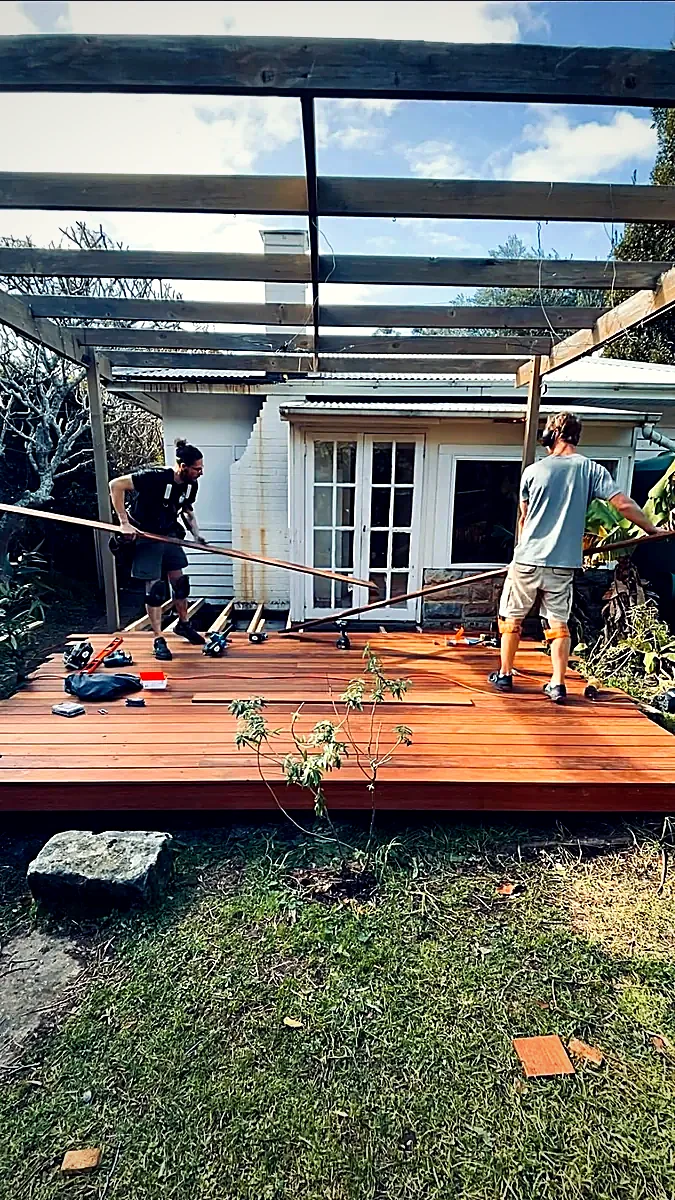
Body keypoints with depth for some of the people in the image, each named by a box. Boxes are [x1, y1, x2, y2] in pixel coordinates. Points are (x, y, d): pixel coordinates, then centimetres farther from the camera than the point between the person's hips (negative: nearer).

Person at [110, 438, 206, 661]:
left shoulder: (191, 485, -5)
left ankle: (183, 624, 33)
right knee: (155, 586, -5)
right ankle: (158, 640, 5)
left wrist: (196, 535, -3)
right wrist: (124, 523, -26)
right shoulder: (155, 476, -27)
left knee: (179, 581, 11)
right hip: (145, 535, -6)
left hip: (169, 534, 7)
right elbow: (116, 485, -27)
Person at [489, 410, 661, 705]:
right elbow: (623, 504, -8)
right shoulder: (593, 470, 0)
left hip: (527, 560, -1)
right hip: (563, 564, 1)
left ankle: (504, 675, 22)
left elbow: (523, 518, 8)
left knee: (512, 618, 13)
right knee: (559, 623, 10)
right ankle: (557, 685, 8)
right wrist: (653, 530, 6)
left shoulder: (533, 470, -1)